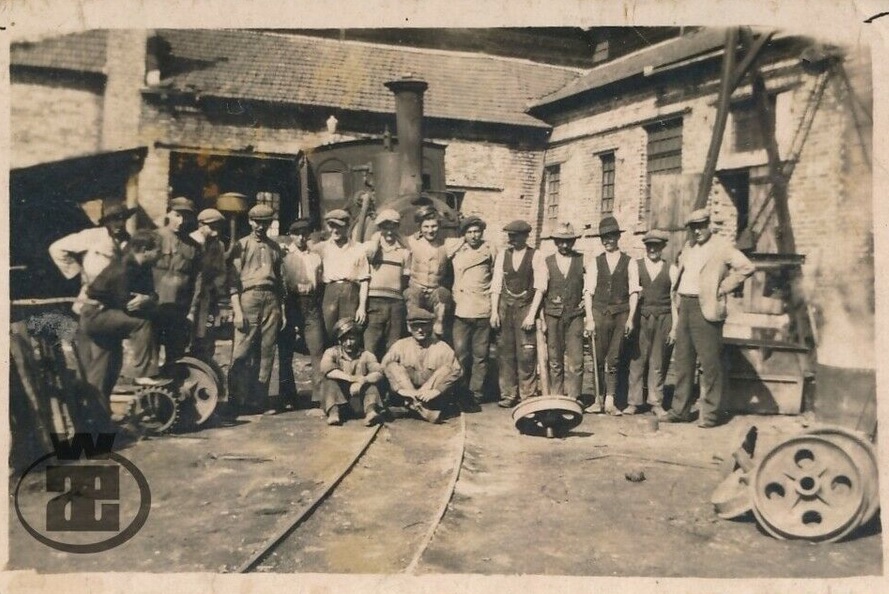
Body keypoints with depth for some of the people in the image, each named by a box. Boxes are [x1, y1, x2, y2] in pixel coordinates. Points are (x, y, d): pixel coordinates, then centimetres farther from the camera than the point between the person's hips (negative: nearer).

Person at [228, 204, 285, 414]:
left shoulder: (274, 247, 19)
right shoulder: (241, 245, 6)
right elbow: (233, 280, 0)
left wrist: (281, 310, 16)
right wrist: (237, 310, -9)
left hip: (271, 300, 4)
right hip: (249, 298, -4)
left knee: (267, 351, 3)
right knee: (242, 352, -6)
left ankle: (260, 398, 10)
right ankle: (237, 398, 2)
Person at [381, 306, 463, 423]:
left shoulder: (441, 347, -2)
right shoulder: (401, 345, 2)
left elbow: (456, 370, -16)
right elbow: (386, 363, -15)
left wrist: (436, 389, -28)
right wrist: (403, 388, -28)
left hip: (432, 397, -1)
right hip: (407, 392, 1)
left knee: (447, 369, -22)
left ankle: (414, 404, -26)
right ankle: (424, 409, -30)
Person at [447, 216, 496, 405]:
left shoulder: (490, 251, 6)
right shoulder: (454, 248, 8)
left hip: (483, 311, 0)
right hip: (461, 310, 0)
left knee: (480, 355, 2)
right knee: (460, 352, -5)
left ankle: (476, 392, 10)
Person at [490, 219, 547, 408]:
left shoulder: (535, 256, -2)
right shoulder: (502, 256, 8)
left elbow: (540, 287, -5)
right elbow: (496, 285, 8)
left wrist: (532, 314, -11)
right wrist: (494, 311, 0)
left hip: (526, 306, -3)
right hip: (505, 306, 3)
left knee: (526, 353, -4)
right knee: (506, 352, 4)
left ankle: (527, 395, 7)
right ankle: (508, 395, 12)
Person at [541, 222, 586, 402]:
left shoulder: (582, 261, 6)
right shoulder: (547, 262, 6)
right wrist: (541, 319, -1)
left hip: (575, 315, 0)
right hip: (553, 316, 0)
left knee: (575, 359, -5)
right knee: (554, 360, 3)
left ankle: (573, 398, 2)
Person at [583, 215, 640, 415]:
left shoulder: (629, 263, 6)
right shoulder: (594, 263, 8)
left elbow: (634, 292, 3)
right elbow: (588, 291, 3)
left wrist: (631, 318, -6)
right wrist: (589, 318, -6)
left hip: (621, 314, -1)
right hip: (599, 313, 1)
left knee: (613, 359, 0)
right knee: (598, 359, 4)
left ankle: (610, 401, 6)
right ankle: (598, 400, 12)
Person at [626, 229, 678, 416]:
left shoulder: (671, 270, 8)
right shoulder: (635, 266, 7)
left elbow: (674, 300, 7)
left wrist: (674, 327, 3)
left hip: (663, 319, 1)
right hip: (640, 318, -1)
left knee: (658, 363, 4)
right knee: (637, 360, -2)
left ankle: (656, 403, 14)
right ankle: (633, 402, 6)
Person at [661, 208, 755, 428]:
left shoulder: (721, 247, -4)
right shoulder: (687, 247, 17)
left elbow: (747, 267, -13)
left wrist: (723, 287, -11)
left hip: (705, 308, -7)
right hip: (685, 306, 7)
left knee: (709, 362, -3)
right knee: (683, 361, 9)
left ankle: (710, 413, 4)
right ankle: (680, 410, 16)